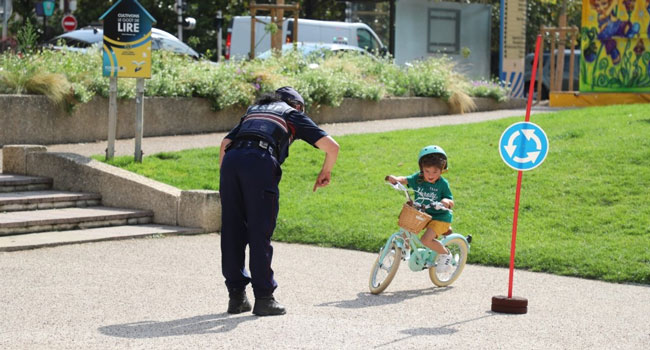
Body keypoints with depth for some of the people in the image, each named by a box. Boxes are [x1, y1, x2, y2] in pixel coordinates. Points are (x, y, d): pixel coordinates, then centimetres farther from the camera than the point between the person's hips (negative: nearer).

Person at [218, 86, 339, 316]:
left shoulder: (253, 111, 37)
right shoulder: (294, 115, 25)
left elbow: (225, 143, 25)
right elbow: (331, 146, 15)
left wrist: (225, 181, 26)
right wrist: (326, 172, 32)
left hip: (231, 160, 4)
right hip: (261, 161, -4)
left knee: (232, 231, 10)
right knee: (260, 233, 1)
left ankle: (236, 296, 15)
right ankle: (264, 299, 3)